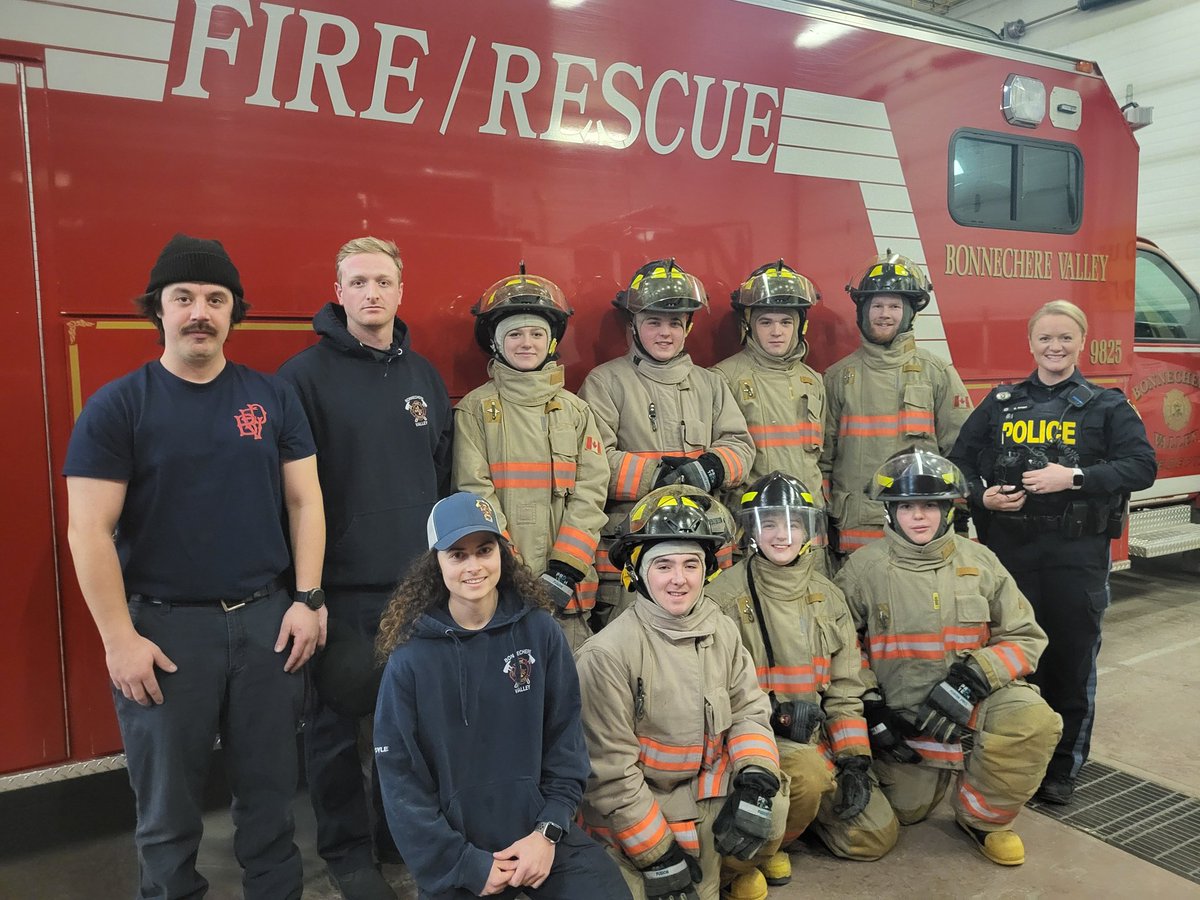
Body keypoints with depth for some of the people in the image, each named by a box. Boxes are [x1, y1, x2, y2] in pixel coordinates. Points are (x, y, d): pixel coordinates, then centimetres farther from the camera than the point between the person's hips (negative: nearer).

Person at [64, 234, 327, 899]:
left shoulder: (272, 398, 4)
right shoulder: (116, 407, -4)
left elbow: (304, 500, 4)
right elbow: (89, 530, -7)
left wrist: (307, 599, -2)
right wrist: (118, 638, -10)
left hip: (267, 619, 2)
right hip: (164, 627, -2)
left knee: (270, 787, 14)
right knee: (168, 801, 14)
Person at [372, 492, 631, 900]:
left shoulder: (540, 631, -7)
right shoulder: (411, 657, -11)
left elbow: (566, 740, 0)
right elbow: (401, 780, -7)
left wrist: (548, 830, -7)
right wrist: (465, 864, -9)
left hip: (540, 831, 1)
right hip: (456, 854, 0)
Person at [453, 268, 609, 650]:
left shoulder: (576, 410, 10)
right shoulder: (476, 408, 3)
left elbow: (591, 492, 2)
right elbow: (474, 494, -4)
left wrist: (565, 568, -9)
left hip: (566, 589, 2)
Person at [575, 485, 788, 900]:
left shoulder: (723, 631, -2)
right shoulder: (608, 654, -21)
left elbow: (749, 711, 2)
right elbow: (609, 768, -17)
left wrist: (756, 779, -17)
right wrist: (657, 854, -13)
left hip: (710, 800, 5)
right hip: (633, 816, -5)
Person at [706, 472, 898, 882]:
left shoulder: (827, 595, 7)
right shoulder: (725, 593, -11)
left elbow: (845, 687, 8)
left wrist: (854, 759, -1)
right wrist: (772, 713, -24)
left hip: (815, 736, 6)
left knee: (877, 836, 0)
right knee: (810, 772, -34)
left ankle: (792, 806, 23)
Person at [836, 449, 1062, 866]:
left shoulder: (979, 561, -2)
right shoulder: (865, 567, -6)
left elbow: (1024, 637, -3)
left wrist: (970, 681, -19)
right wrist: (870, 708, -9)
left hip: (974, 697, 0)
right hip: (900, 712, 0)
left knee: (1033, 719, -28)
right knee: (906, 811, 2)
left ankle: (983, 817, -2)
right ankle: (937, 768, 37)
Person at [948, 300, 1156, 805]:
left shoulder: (1106, 406, 4)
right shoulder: (1001, 402, 9)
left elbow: (1142, 466, -7)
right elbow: (960, 460, 9)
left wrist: (1074, 477, -20)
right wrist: (980, 495, -11)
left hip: (1078, 553, -1)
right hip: (1010, 549, 2)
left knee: (1072, 658, 6)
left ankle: (1064, 767, 21)